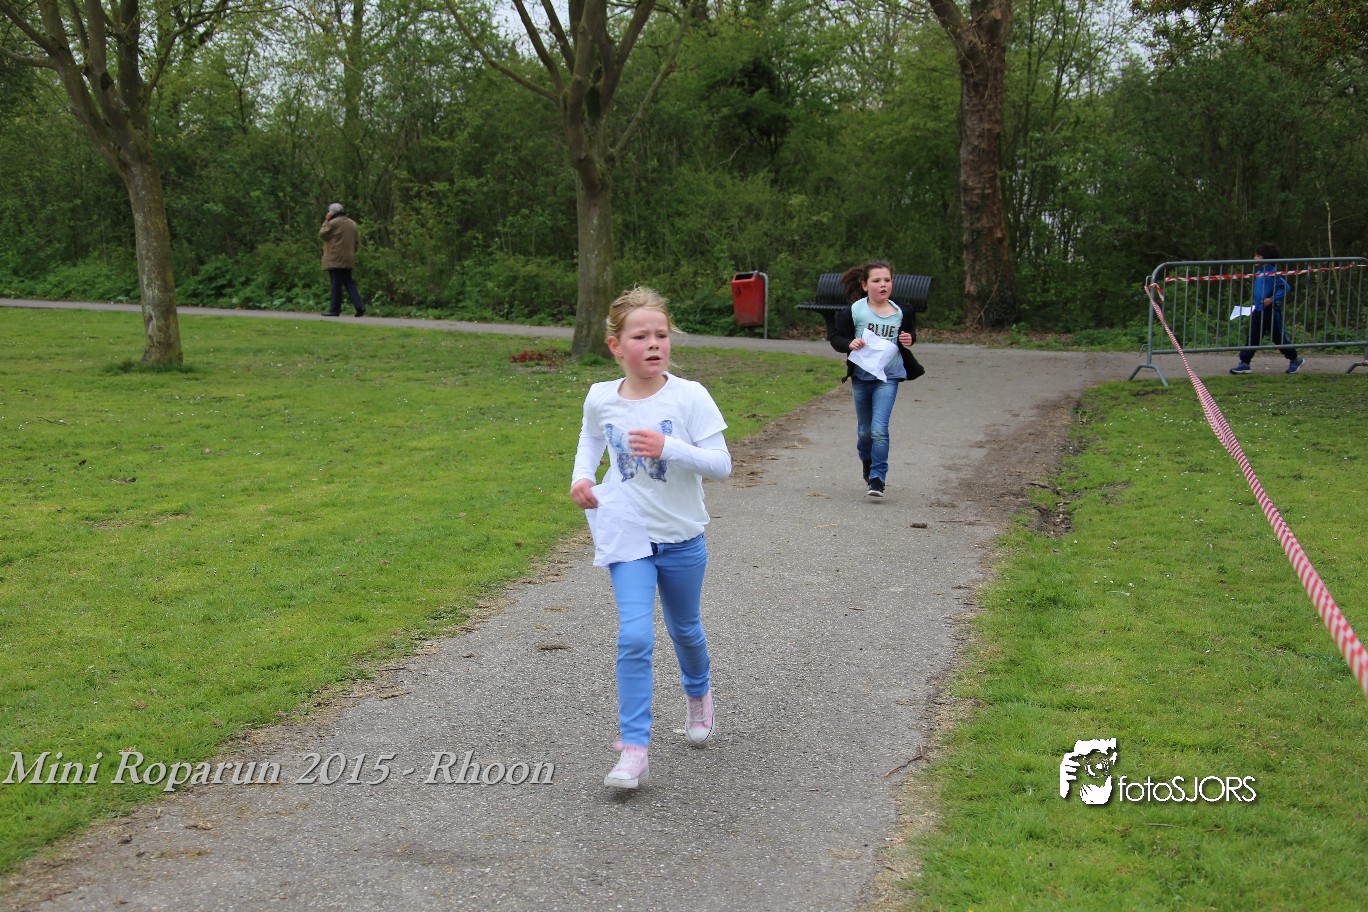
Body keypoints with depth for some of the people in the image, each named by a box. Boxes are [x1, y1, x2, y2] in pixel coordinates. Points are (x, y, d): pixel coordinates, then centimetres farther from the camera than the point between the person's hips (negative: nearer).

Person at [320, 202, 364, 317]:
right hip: (348, 260, 7)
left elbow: (322, 234, -3)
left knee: (336, 285, -3)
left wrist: (326, 221, 3)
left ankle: (335, 310, 2)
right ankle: (359, 307, -2)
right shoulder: (352, 224, 11)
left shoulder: (333, 223, -11)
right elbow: (357, 242, 13)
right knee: (349, 283, 9)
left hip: (335, 260, -7)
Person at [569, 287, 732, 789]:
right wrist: (581, 476, -1)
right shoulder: (601, 398, -7)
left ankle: (697, 691, 53)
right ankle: (634, 748, -8)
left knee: (685, 629, 21)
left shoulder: (689, 396, -15)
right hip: (627, 537, 0)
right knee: (634, 637, -15)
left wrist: (669, 448, -31)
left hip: (681, 537, 0)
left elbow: (721, 464, -17)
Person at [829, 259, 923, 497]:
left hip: (888, 377, -1)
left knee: (879, 429, -15)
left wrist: (909, 340, -2)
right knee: (864, 430, 16)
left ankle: (877, 478, -9)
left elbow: (909, 332, 20)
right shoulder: (855, 311, -7)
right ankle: (868, 465, 43)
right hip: (861, 376, 1)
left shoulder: (900, 313, 1)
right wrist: (849, 343, -20)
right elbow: (835, 337, 0)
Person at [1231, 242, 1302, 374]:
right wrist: (1257, 302, 13)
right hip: (1258, 310, 8)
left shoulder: (1272, 272, -15)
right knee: (1252, 337, 2)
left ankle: (1294, 360, 22)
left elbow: (1284, 287, -18)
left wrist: (1272, 299, -23)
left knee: (1278, 337, 4)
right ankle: (1244, 363, 2)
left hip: (1271, 310, -8)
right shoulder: (1259, 271, 9)